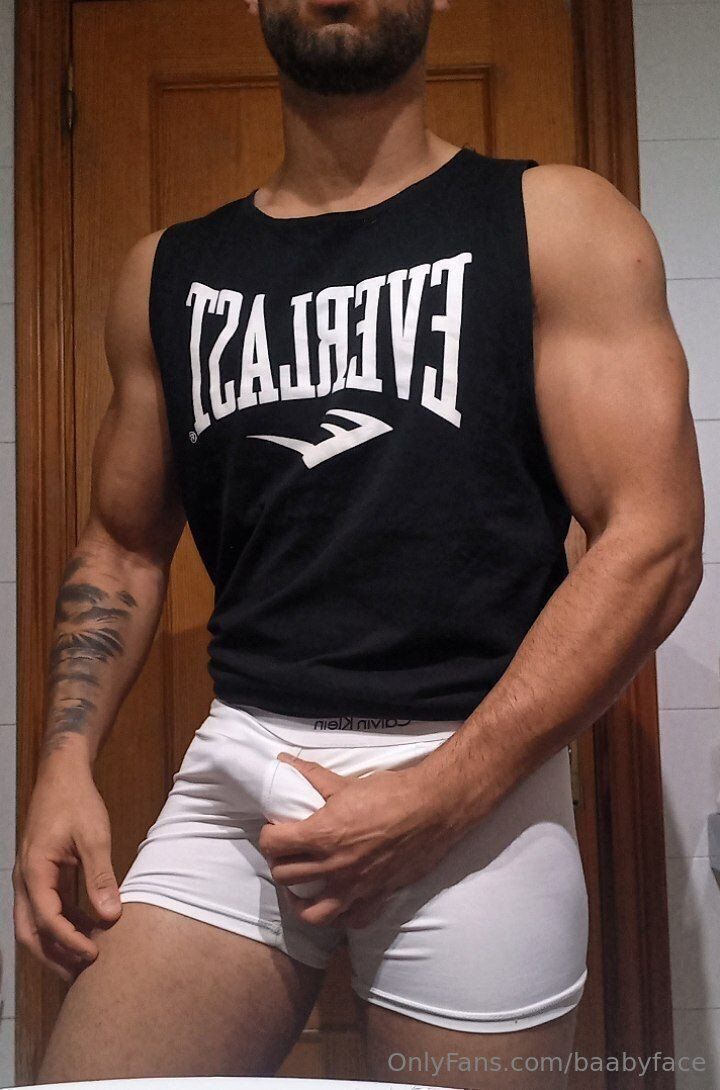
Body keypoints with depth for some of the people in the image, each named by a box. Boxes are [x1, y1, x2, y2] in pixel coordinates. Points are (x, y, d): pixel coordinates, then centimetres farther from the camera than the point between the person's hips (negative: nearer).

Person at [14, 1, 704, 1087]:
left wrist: (440, 795, -15)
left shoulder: (554, 223, 0)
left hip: (476, 770, -2)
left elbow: (653, 542, -8)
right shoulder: (169, 273, 11)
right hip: (238, 760, 3)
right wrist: (66, 762, 2)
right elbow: (124, 546, 16)